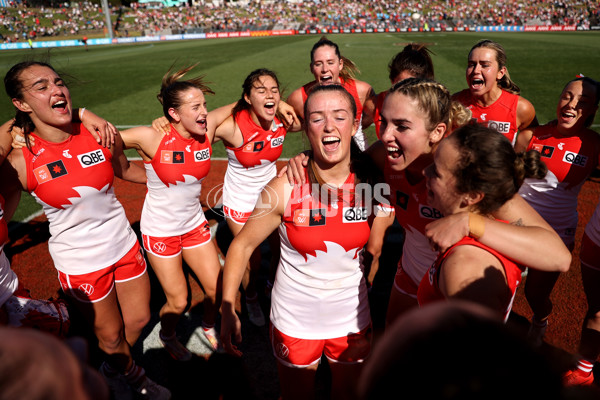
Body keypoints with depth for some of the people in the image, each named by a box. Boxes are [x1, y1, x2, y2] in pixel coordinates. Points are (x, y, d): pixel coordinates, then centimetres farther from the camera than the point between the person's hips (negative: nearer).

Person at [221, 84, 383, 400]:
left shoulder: (370, 182, -13)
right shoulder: (284, 188, -21)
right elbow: (242, 245, -10)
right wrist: (227, 311, -12)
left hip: (351, 319, 2)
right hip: (295, 322, -1)